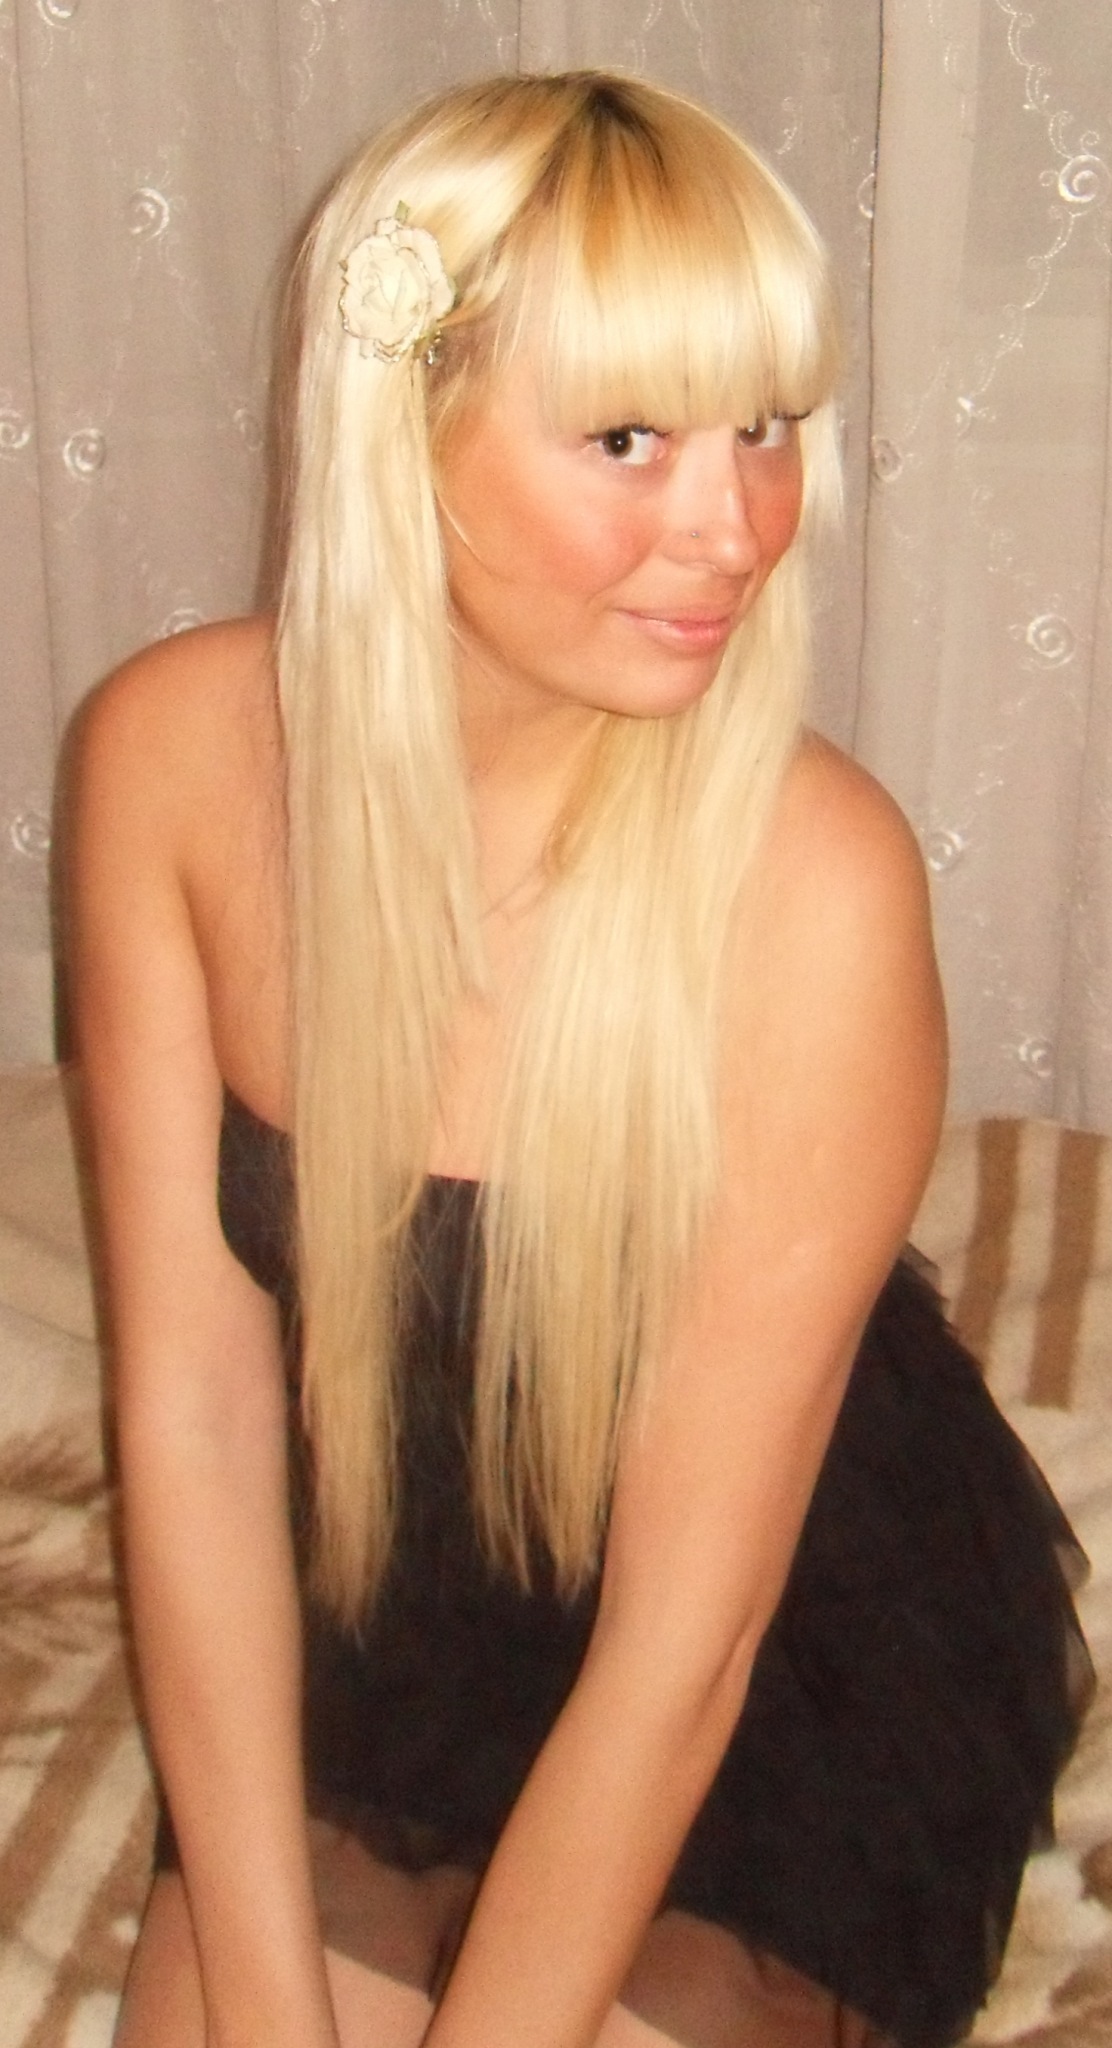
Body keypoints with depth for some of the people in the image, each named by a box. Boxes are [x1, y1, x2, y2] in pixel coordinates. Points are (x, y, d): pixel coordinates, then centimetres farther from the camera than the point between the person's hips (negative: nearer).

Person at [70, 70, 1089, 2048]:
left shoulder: (811, 883, -30)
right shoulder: (171, 752, -19)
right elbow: (194, 1409, -14)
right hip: (353, 1638, 3)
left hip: (787, 1687, -2)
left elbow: (685, 1630, -24)